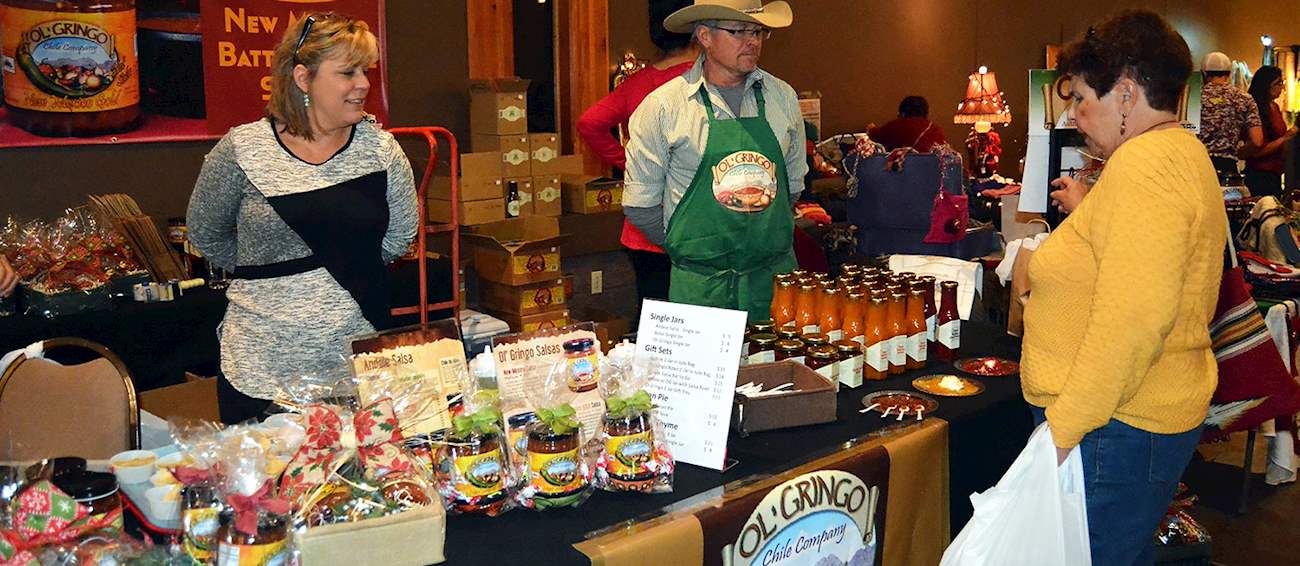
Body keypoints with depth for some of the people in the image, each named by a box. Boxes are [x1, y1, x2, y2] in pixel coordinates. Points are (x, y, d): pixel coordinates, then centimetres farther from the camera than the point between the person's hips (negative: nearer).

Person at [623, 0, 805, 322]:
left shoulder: (782, 97, 7)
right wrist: (689, 250, 2)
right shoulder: (663, 106, -6)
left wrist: (765, 239, 13)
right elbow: (639, 203, -1)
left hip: (776, 272, 3)